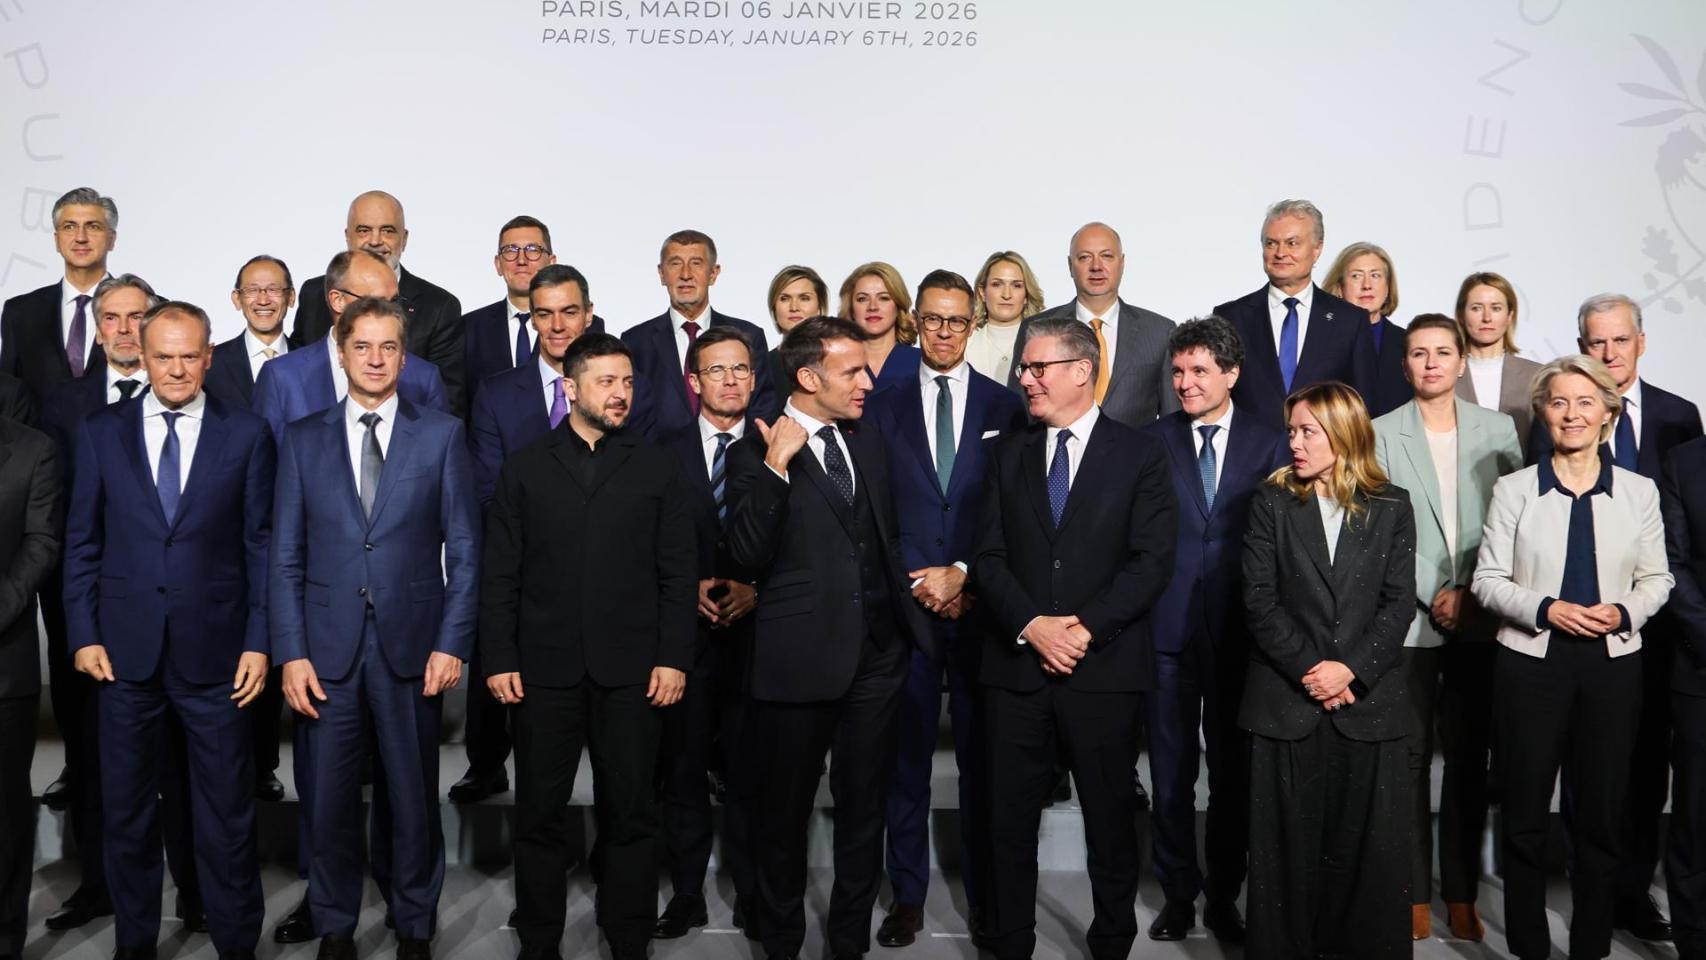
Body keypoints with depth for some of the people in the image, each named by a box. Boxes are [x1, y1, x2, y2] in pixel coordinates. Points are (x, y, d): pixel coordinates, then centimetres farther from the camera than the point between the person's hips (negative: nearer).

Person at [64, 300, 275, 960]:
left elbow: (262, 545, 0)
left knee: (227, 812, 6)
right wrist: (84, 634, 0)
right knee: (126, 808, 13)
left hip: (214, 651, -2)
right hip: (125, 651, 2)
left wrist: (258, 641, -4)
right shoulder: (102, 432, 5)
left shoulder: (247, 434, 0)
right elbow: (82, 542, 7)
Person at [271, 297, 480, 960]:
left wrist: (452, 643, -6)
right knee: (328, 799, 8)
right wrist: (291, 652, -3)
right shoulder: (303, 439, 7)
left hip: (411, 648, -1)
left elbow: (463, 550, 2)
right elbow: (286, 557, 5)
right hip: (327, 648, 1)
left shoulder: (441, 434, 4)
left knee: (413, 797, 8)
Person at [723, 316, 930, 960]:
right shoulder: (756, 454, -8)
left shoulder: (869, 444, 11)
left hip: (876, 654, 5)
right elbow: (747, 555, -19)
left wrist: (907, 610, 15)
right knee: (784, 811, 11)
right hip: (799, 658, -5)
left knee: (864, 806, 15)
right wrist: (776, 466, -24)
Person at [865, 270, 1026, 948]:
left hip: (981, 606, 0)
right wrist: (919, 583, -5)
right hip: (906, 605, 1)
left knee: (983, 758, 5)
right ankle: (907, 896, 17)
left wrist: (963, 575, -8)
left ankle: (985, 895, 18)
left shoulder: (1006, 407, 6)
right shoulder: (884, 408, 8)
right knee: (906, 757, 5)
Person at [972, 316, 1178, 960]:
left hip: (1104, 666, -2)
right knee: (1010, 817, 7)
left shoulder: (1139, 455, 2)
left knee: (1110, 815, 9)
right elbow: (989, 558, 4)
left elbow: (1152, 561, -6)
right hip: (1015, 665, 3)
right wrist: (1032, 627, -12)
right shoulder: (1010, 455, 11)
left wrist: (1087, 628, -15)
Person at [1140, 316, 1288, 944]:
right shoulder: (1152, 441, 3)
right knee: (1171, 772, 8)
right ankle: (1178, 893, 23)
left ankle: (1224, 896, 25)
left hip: (1240, 630, 0)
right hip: (1167, 628, 0)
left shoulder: (1270, 446, 4)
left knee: (1235, 772, 10)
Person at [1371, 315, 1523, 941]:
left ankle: (1462, 895, 17)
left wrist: (1470, 592, -8)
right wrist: (1434, 595, -10)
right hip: (1409, 620, -1)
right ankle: (1414, 894, 13)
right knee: (1411, 757, 4)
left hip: (1478, 618, 2)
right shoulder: (1382, 434, 2)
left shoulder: (1497, 430, 7)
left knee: (1469, 757, 7)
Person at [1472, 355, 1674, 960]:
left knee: (1602, 814, 9)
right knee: (1525, 814, 7)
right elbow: (1487, 579, -1)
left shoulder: (1639, 491, 5)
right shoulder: (1515, 490, -1)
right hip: (1531, 663, -1)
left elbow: (1656, 579, 8)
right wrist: (1546, 609, -16)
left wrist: (1623, 611, -12)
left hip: (1612, 664, 2)